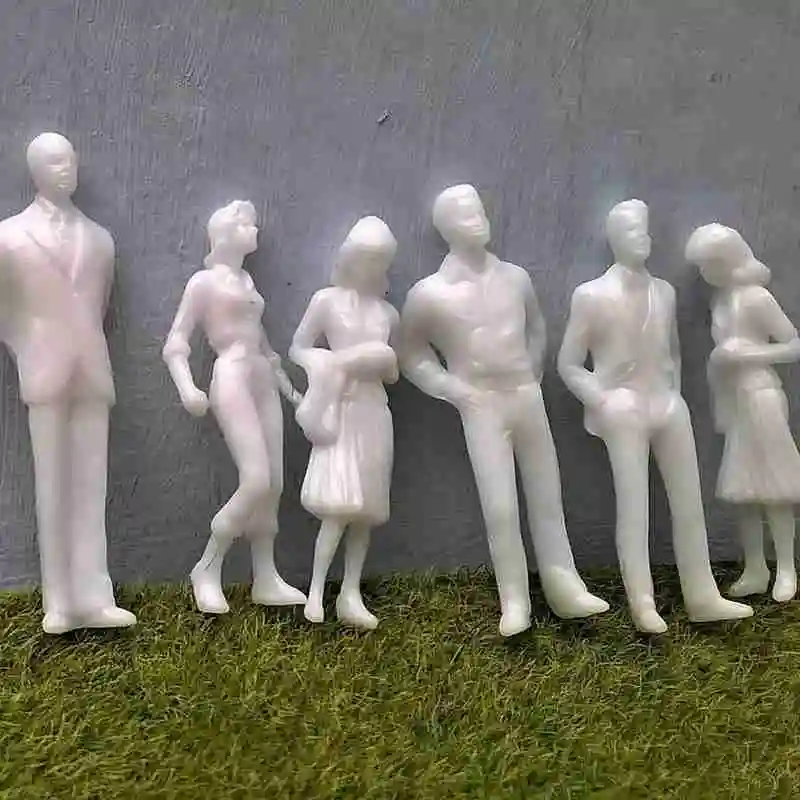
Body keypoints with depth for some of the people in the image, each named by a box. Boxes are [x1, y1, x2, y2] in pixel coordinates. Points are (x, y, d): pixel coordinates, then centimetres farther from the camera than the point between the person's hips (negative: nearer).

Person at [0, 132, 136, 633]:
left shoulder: (100, 238, 10)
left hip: (93, 371, 3)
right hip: (46, 371, -2)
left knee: (90, 488, 2)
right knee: (53, 489, -1)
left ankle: (93, 598, 5)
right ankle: (60, 602, 5)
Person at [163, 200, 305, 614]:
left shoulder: (247, 282, 20)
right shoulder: (204, 280, 1)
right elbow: (175, 342, -5)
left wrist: (288, 387, 26)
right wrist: (186, 386, -22)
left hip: (263, 382, 7)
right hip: (231, 380, -7)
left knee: (274, 486, 2)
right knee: (256, 482, -17)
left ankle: (266, 581, 10)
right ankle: (207, 569, 0)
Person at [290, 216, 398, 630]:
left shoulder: (388, 313, 11)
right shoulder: (327, 300, 0)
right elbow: (297, 349, 4)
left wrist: (387, 364, -5)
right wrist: (333, 364, -12)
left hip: (375, 412, 5)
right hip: (340, 409, -4)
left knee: (365, 509, 4)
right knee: (340, 504, -16)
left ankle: (350, 595, 11)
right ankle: (315, 592, -5)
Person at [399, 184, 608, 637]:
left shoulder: (516, 278, 3)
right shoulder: (430, 293, -8)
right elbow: (409, 352, 4)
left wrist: (533, 377, 13)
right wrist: (449, 387, -5)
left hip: (528, 397, 4)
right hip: (482, 407, -4)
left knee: (548, 500, 10)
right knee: (501, 509, -7)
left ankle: (566, 590, 22)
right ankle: (515, 603, 7)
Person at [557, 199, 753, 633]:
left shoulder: (664, 292, 9)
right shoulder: (592, 295, -7)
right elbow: (567, 364, -5)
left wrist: (673, 393, 11)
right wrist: (601, 403, -10)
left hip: (668, 406, 6)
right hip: (624, 412, -6)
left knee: (689, 502, 9)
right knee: (633, 507, -6)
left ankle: (702, 597, 20)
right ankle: (642, 604, 4)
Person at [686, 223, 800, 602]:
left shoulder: (756, 298, -12)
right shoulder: (721, 298, 9)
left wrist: (748, 354, -17)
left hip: (759, 397, -7)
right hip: (734, 398, 7)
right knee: (746, 490, 10)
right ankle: (755, 570, 18)